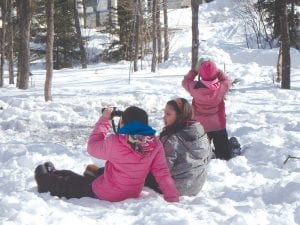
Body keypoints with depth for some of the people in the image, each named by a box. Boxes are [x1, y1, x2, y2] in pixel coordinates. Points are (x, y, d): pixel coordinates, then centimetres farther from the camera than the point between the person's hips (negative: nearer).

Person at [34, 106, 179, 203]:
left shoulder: (115, 142, -29)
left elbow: (93, 146, -9)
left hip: (102, 195, -6)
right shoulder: (155, 144, -18)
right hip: (132, 195, 6)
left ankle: (47, 181, 53)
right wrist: (173, 198, -11)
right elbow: (162, 173, -17)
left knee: (70, 182, 22)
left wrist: (104, 120, -1)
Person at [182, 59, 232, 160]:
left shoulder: (195, 88, -21)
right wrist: (216, 70, -4)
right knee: (223, 154, 15)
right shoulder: (221, 87, -22)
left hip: (200, 127, 0)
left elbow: (185, 81, 0)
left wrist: (195, 70, -3)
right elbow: (227, 81, 2)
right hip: (218, 126, 0)